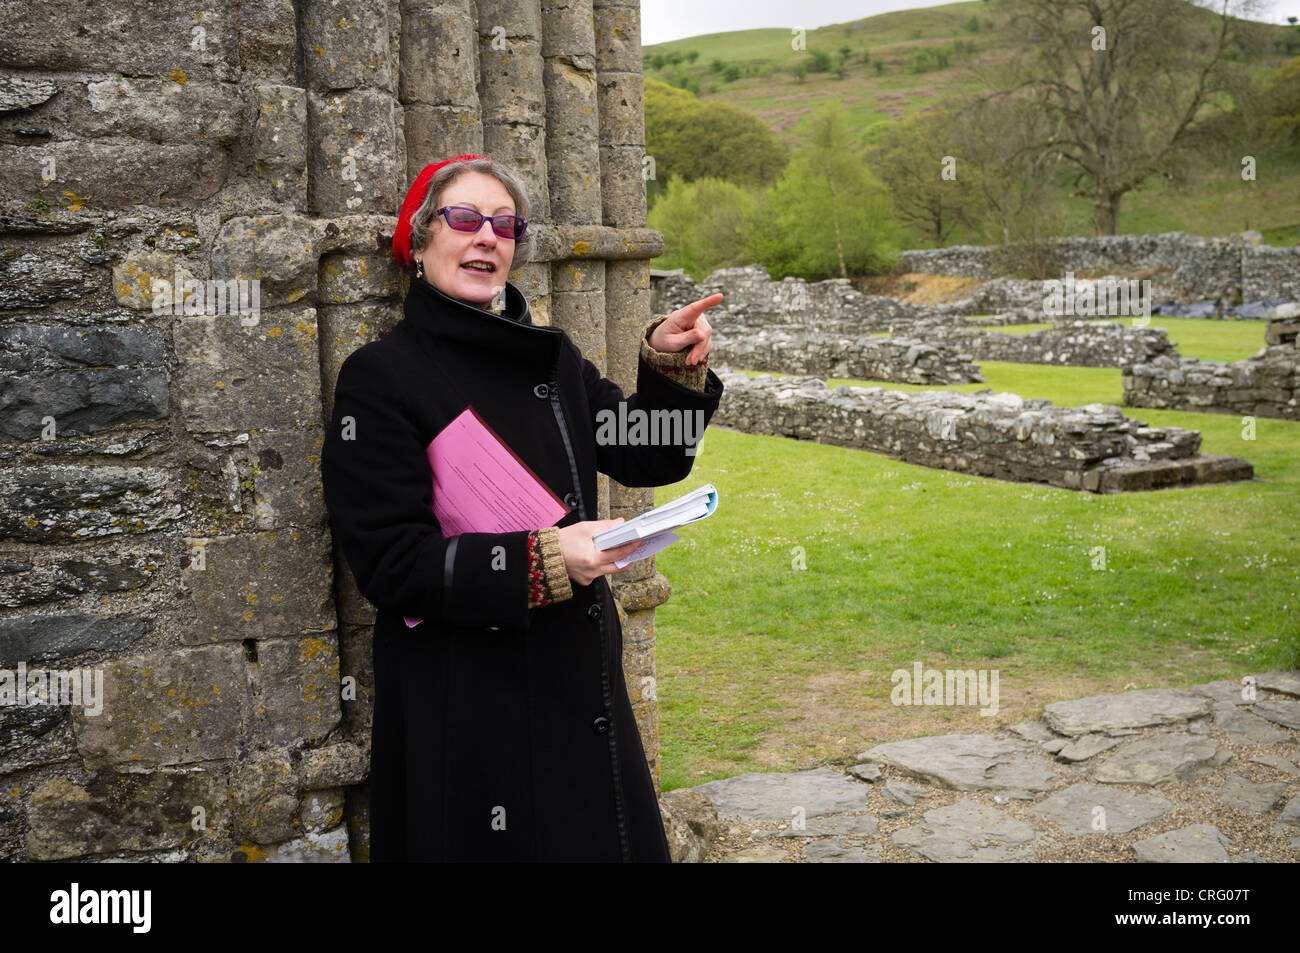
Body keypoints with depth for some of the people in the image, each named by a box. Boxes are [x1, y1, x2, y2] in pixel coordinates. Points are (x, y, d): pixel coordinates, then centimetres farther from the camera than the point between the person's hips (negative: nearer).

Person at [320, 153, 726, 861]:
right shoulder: (380, 377, -9)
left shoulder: (552, 358, 10)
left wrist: (671, 367, -6)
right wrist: (543, 559, -24)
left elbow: (649, 460, 12)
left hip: (582, 684, 6)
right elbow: (390, 563, -15)